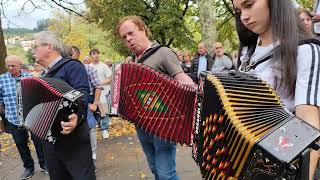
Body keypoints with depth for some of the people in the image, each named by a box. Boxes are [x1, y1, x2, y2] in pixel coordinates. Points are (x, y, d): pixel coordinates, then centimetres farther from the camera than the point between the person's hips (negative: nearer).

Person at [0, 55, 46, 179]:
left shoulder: (29, 76, -1)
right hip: (14, 120, 1)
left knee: (39, 142, 9)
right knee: (21, 145, 13)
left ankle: (44, 164, 28)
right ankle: (29, 167, 31)